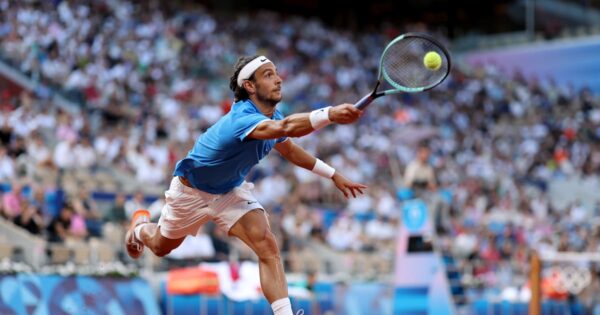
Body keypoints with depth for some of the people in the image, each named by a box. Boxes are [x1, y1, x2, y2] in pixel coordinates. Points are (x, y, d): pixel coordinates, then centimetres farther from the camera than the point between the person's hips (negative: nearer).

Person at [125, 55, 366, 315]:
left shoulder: (273, 117, -12)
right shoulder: (242, 119, -41)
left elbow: (289, 149, 11)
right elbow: (286, 127, -62)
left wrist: (333, 175, 8)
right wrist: (330, 114, -77)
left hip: (232, 191, 6)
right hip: (191, 192, -5)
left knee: (268, 247, -19)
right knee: (161, 247, 21)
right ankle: (140, 227, 58)